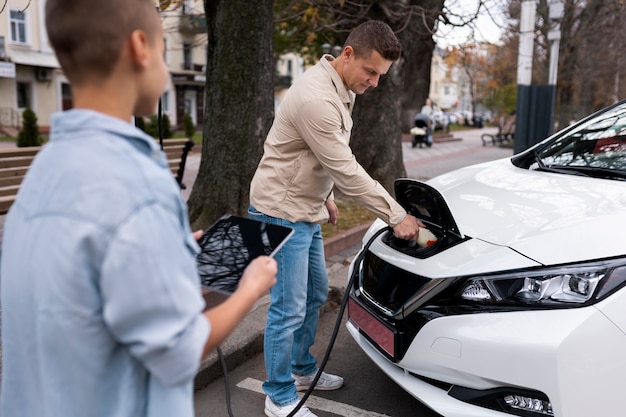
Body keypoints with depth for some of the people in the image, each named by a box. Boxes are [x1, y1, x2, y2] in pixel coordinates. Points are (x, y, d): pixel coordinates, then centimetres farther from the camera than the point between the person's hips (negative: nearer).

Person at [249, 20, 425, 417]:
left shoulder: (341, 90, 6)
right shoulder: (317, 97, -26)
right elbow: (347, 170, -25)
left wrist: (325, 196, 19)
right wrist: (397, 215, -18)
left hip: (307, 212, 10)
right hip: (282, 213, -10)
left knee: (316, 294, 19)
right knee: (289, 309, -3)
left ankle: (303, 369, 38)